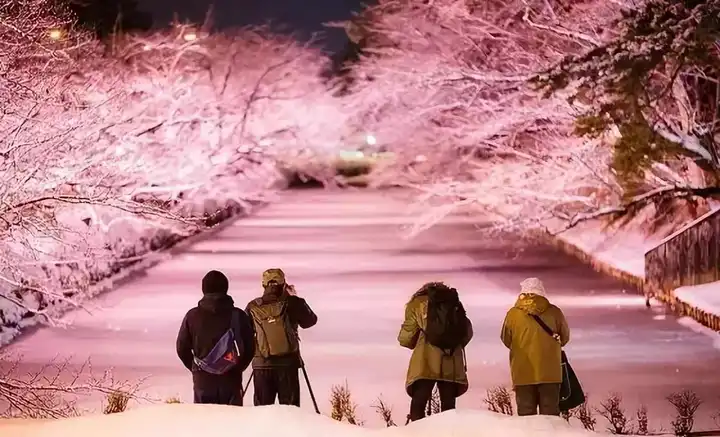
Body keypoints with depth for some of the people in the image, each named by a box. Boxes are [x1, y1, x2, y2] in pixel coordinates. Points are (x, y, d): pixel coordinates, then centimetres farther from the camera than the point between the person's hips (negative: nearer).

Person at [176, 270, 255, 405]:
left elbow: (182, 348, 4)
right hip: (231, 380, 0)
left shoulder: (192, 316, -3)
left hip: (202, 380, 0)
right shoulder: (238, 315, -3)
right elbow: (250, 348, 2)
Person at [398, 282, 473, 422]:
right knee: (448, 407, 7)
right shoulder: (455, 304, 20)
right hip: (452, 363, 3)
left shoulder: (417, 304, 11)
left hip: (426, 362, -3)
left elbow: (406, 338, 7)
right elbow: (467, 332, 16)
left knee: (418, 404, -5)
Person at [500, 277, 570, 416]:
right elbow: (565, 337, 11)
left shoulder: (513, 314, -4)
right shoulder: (554, 312, -2)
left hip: (523, 372, 0)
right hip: (549, 372, 0)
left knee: (526, 412, 3)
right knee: (550, 412, 4)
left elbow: (506, 340, 7)